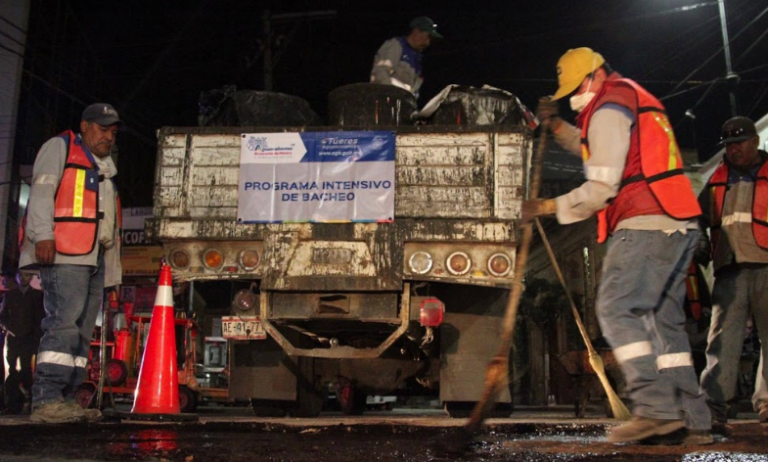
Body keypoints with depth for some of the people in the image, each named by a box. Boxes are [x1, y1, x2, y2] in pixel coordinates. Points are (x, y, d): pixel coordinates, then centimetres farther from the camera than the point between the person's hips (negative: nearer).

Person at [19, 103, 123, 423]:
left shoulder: (104, 167, 30)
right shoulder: (60, 147, 9)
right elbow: (42, 191, -5)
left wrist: (112, 266, 18)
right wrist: (43, 235, -19)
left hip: (95, 258, 8)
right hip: (63, 253, -8)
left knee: (82, 331, 3)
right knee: (64, 323, -18)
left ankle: (63, 400, 4)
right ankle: (46, 400, -20)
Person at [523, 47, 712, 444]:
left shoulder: (609, 109, -4)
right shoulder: (635, 100, 26)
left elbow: (602, 188, -11)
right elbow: (600, 152, 37)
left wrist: (548, 207, -3)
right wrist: (556, 124, 27)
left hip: (646, 224, -10)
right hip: (678, 226, 10)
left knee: (616, 309, -13)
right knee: (663, 318, 8)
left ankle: (656, 407, -21)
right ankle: (693, 421, 7)